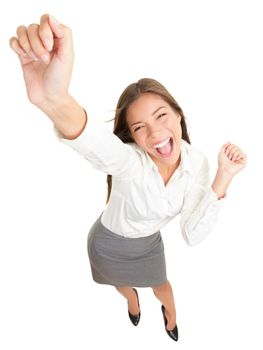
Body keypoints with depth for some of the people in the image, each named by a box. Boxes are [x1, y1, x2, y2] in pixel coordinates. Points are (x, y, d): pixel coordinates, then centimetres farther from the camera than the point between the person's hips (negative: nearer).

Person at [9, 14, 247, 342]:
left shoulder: (197, 161, -24)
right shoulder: (128, 161, -39)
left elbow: (192, 234, -25)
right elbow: (96, 143, -65)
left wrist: (224, 178, -35)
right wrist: (54, 100, -86)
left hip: (149, 243, 2)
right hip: (110, 244, -2)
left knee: (160, 285, 29)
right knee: (121, 281, 30)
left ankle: (170, 313, 67)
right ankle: (131, 297, 69)